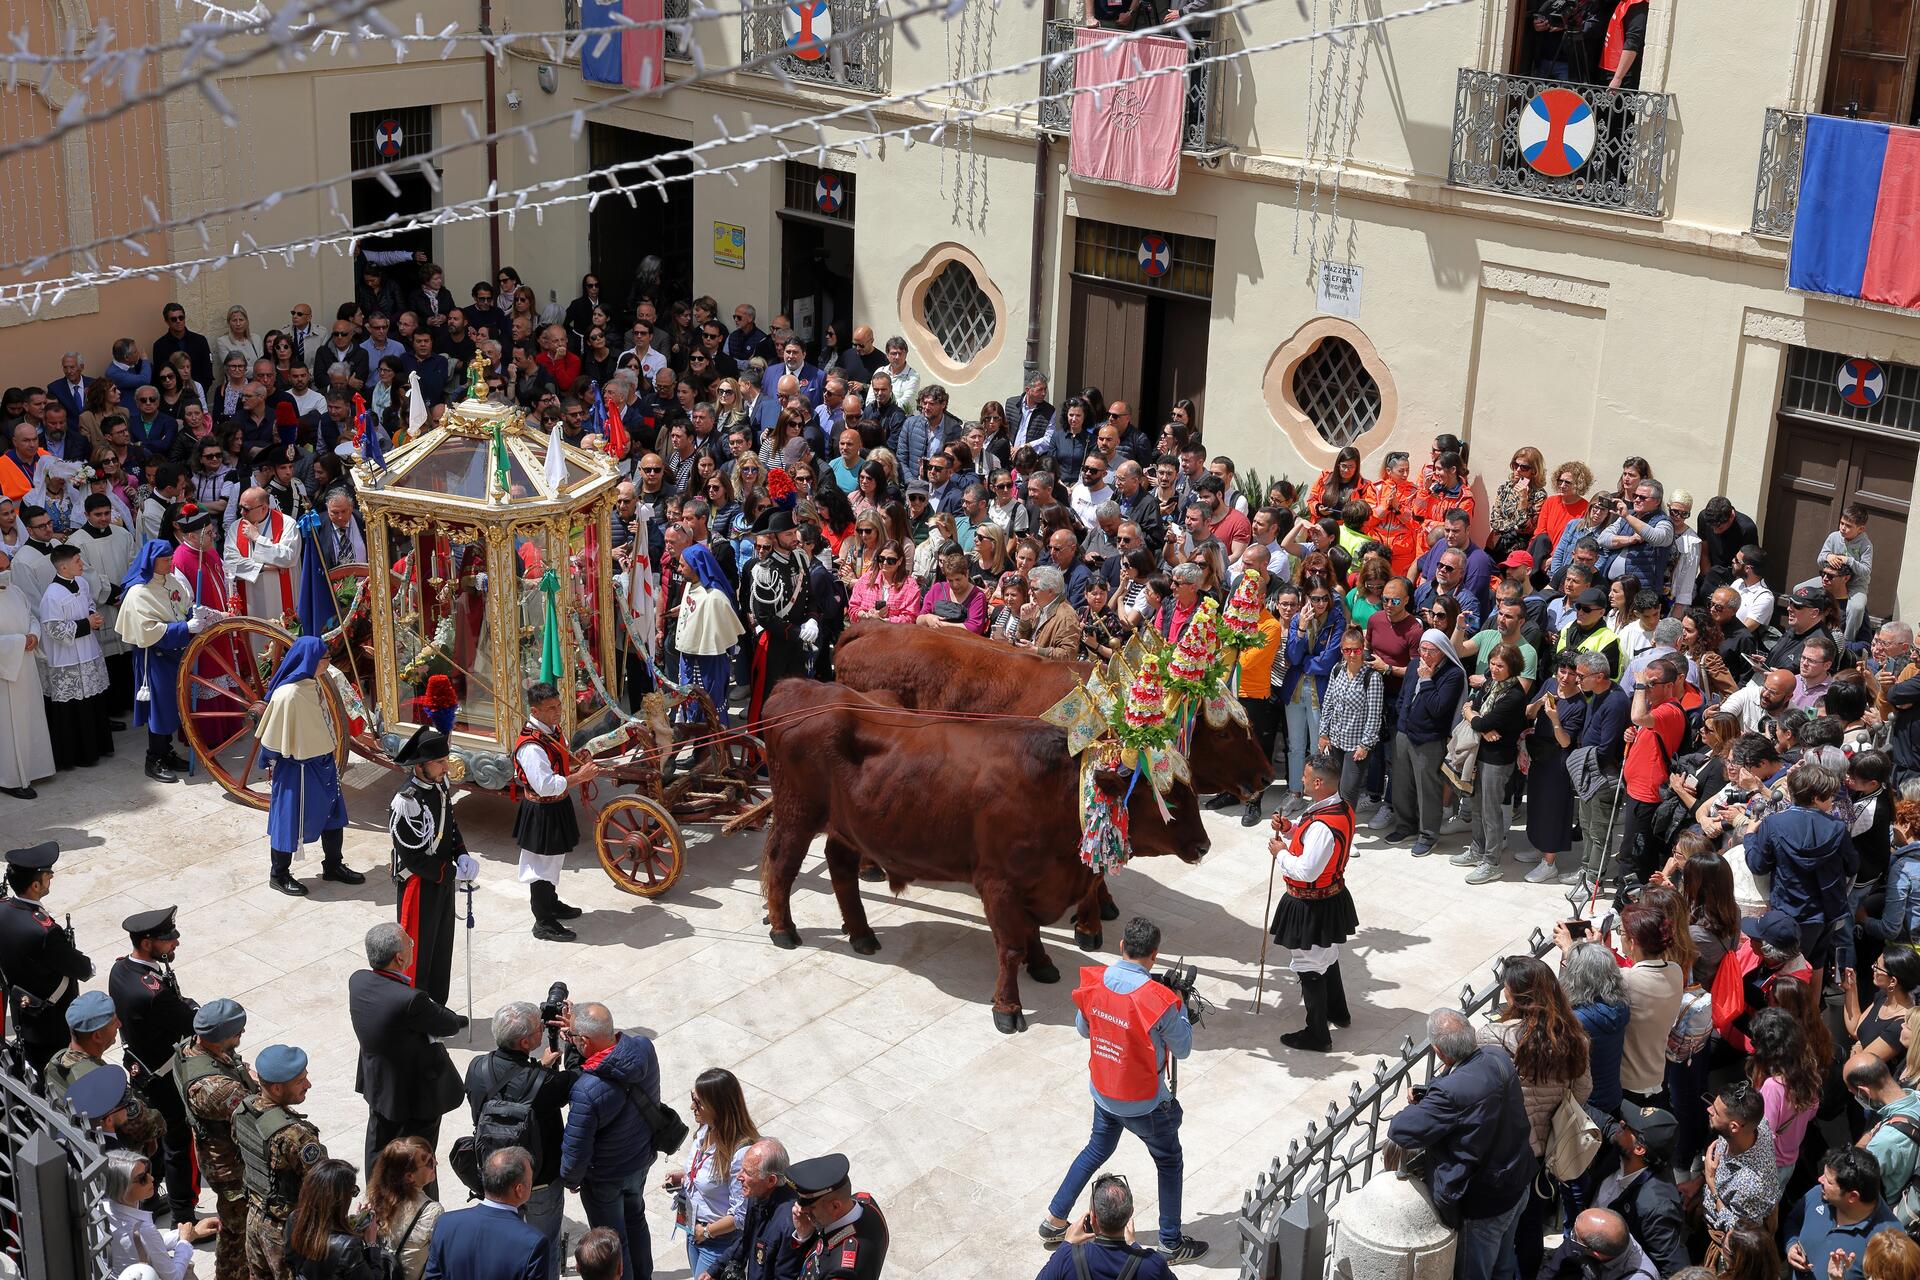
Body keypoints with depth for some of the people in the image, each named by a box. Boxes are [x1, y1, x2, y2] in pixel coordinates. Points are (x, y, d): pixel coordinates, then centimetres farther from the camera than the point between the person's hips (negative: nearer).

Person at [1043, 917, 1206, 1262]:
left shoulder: (1094, 982, -12)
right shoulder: (1158, 1000, -28)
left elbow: (1082, 1028, 6)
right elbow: (1182, 1048, -13)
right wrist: (1179, 1004, -3)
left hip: (1103, 1091, 5)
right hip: (1144, 1103, -5)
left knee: (1097, 1149, 27)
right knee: (1170, 1163, 16)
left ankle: (1054, 1220, 33)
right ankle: (1171, 1243, 26)